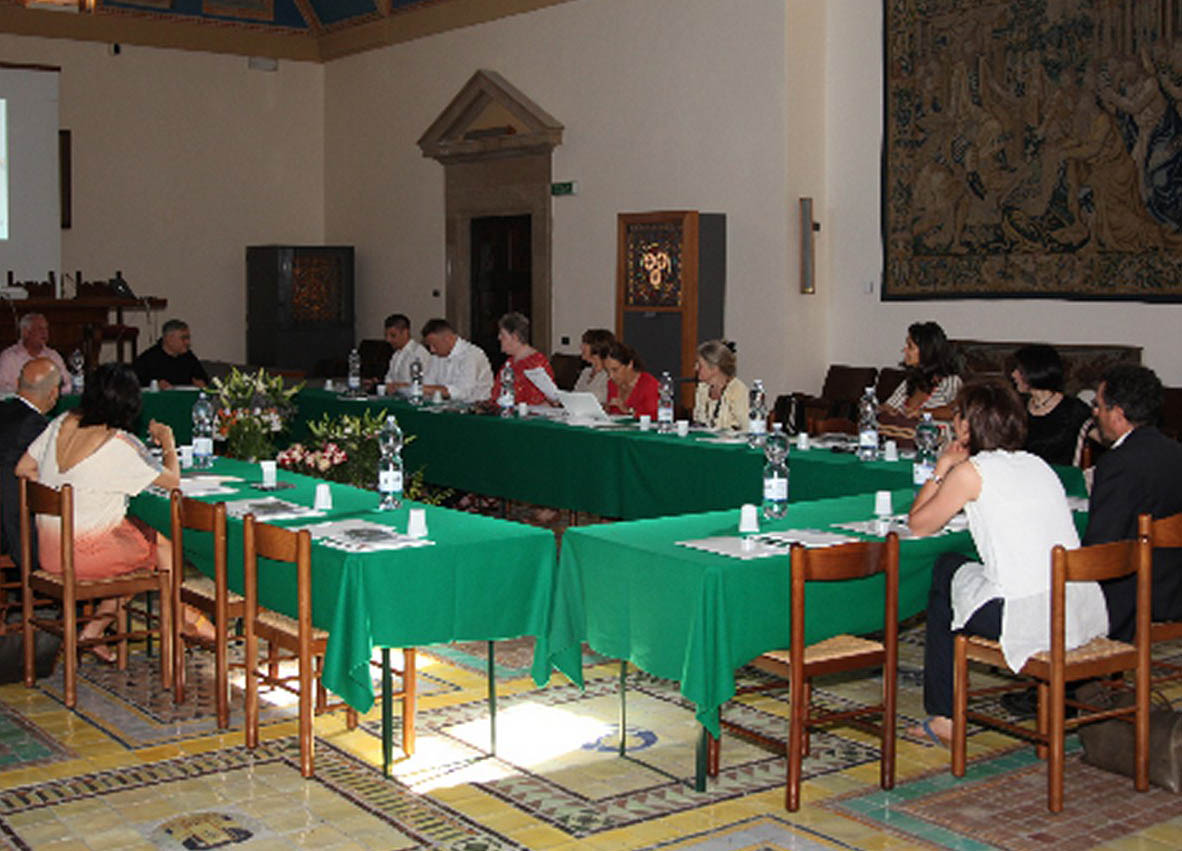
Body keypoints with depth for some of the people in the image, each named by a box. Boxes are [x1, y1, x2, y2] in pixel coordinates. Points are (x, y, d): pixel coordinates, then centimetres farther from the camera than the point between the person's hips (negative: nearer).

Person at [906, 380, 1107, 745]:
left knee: (946, 571, 21)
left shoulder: (971, 471, -4)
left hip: (1029, 621, -7)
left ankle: (942, 717, 25)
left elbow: (918, 524, 5)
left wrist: (942, 469, 15)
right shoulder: (1038, 465, 16)